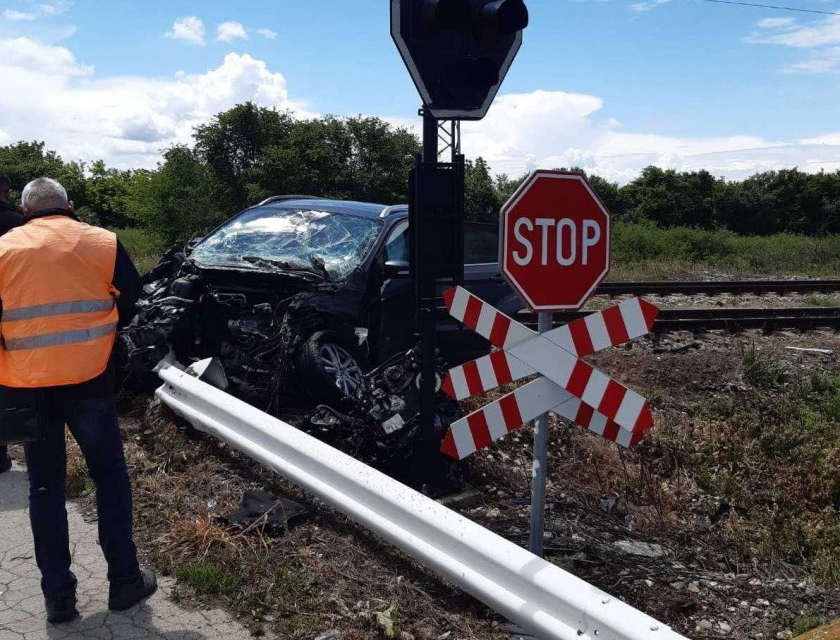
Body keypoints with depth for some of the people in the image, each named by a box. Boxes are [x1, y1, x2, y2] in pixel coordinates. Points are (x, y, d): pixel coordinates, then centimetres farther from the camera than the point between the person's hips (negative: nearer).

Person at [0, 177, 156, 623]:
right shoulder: (102, 243, 0)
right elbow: (131, 305, 5)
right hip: (89, 382, -1)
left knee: (44, 488, 14)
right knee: (110, 478, 14)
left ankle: (58, 596, 19)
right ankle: (124, 581, 20)